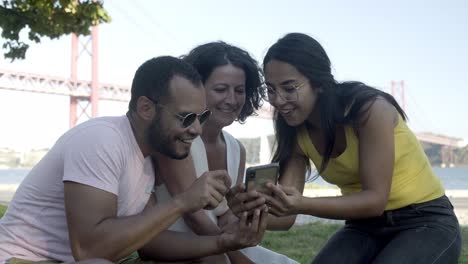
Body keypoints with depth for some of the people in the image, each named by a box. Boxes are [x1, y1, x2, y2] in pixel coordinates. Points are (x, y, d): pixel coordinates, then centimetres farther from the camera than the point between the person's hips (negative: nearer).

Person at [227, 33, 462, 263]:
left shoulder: (369, 108, -23)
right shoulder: (296, 134, -4)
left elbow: (375, 199, -27)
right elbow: (286, 213, -12)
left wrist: (303, 205, -41)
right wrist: (252, 207, -35)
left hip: (427, 224, -5)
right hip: (365, 227, 5)